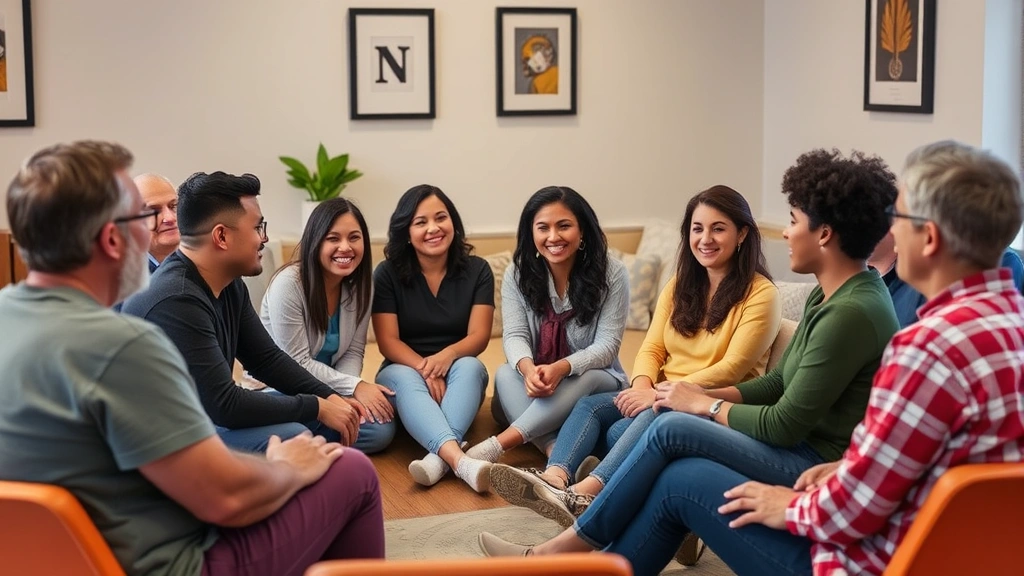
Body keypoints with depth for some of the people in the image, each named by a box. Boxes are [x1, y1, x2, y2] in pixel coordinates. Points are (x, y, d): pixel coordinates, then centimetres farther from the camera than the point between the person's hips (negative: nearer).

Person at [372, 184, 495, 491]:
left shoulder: (477, 270, -2)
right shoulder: (387, 273, -4)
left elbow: (479, 336, -10)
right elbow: (388, 342, -12)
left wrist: (446, 356, -33)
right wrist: (424, 369, -31)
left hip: (457, 376, 2)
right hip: (405, 371, -1)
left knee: (470, 366, -32)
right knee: (403, 378, -36)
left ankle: (438, 457, -52)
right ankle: (460, 459, -61)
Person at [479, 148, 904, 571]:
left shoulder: (851, 313, -23)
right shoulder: (826, 295, 9)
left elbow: (785, 425, -22)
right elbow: (778, 382, 14)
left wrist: (704, 405, -9)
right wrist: (705, 396, -1)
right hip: (802, 447, 9)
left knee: (672, 428, -17)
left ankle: (568, 549, -6)